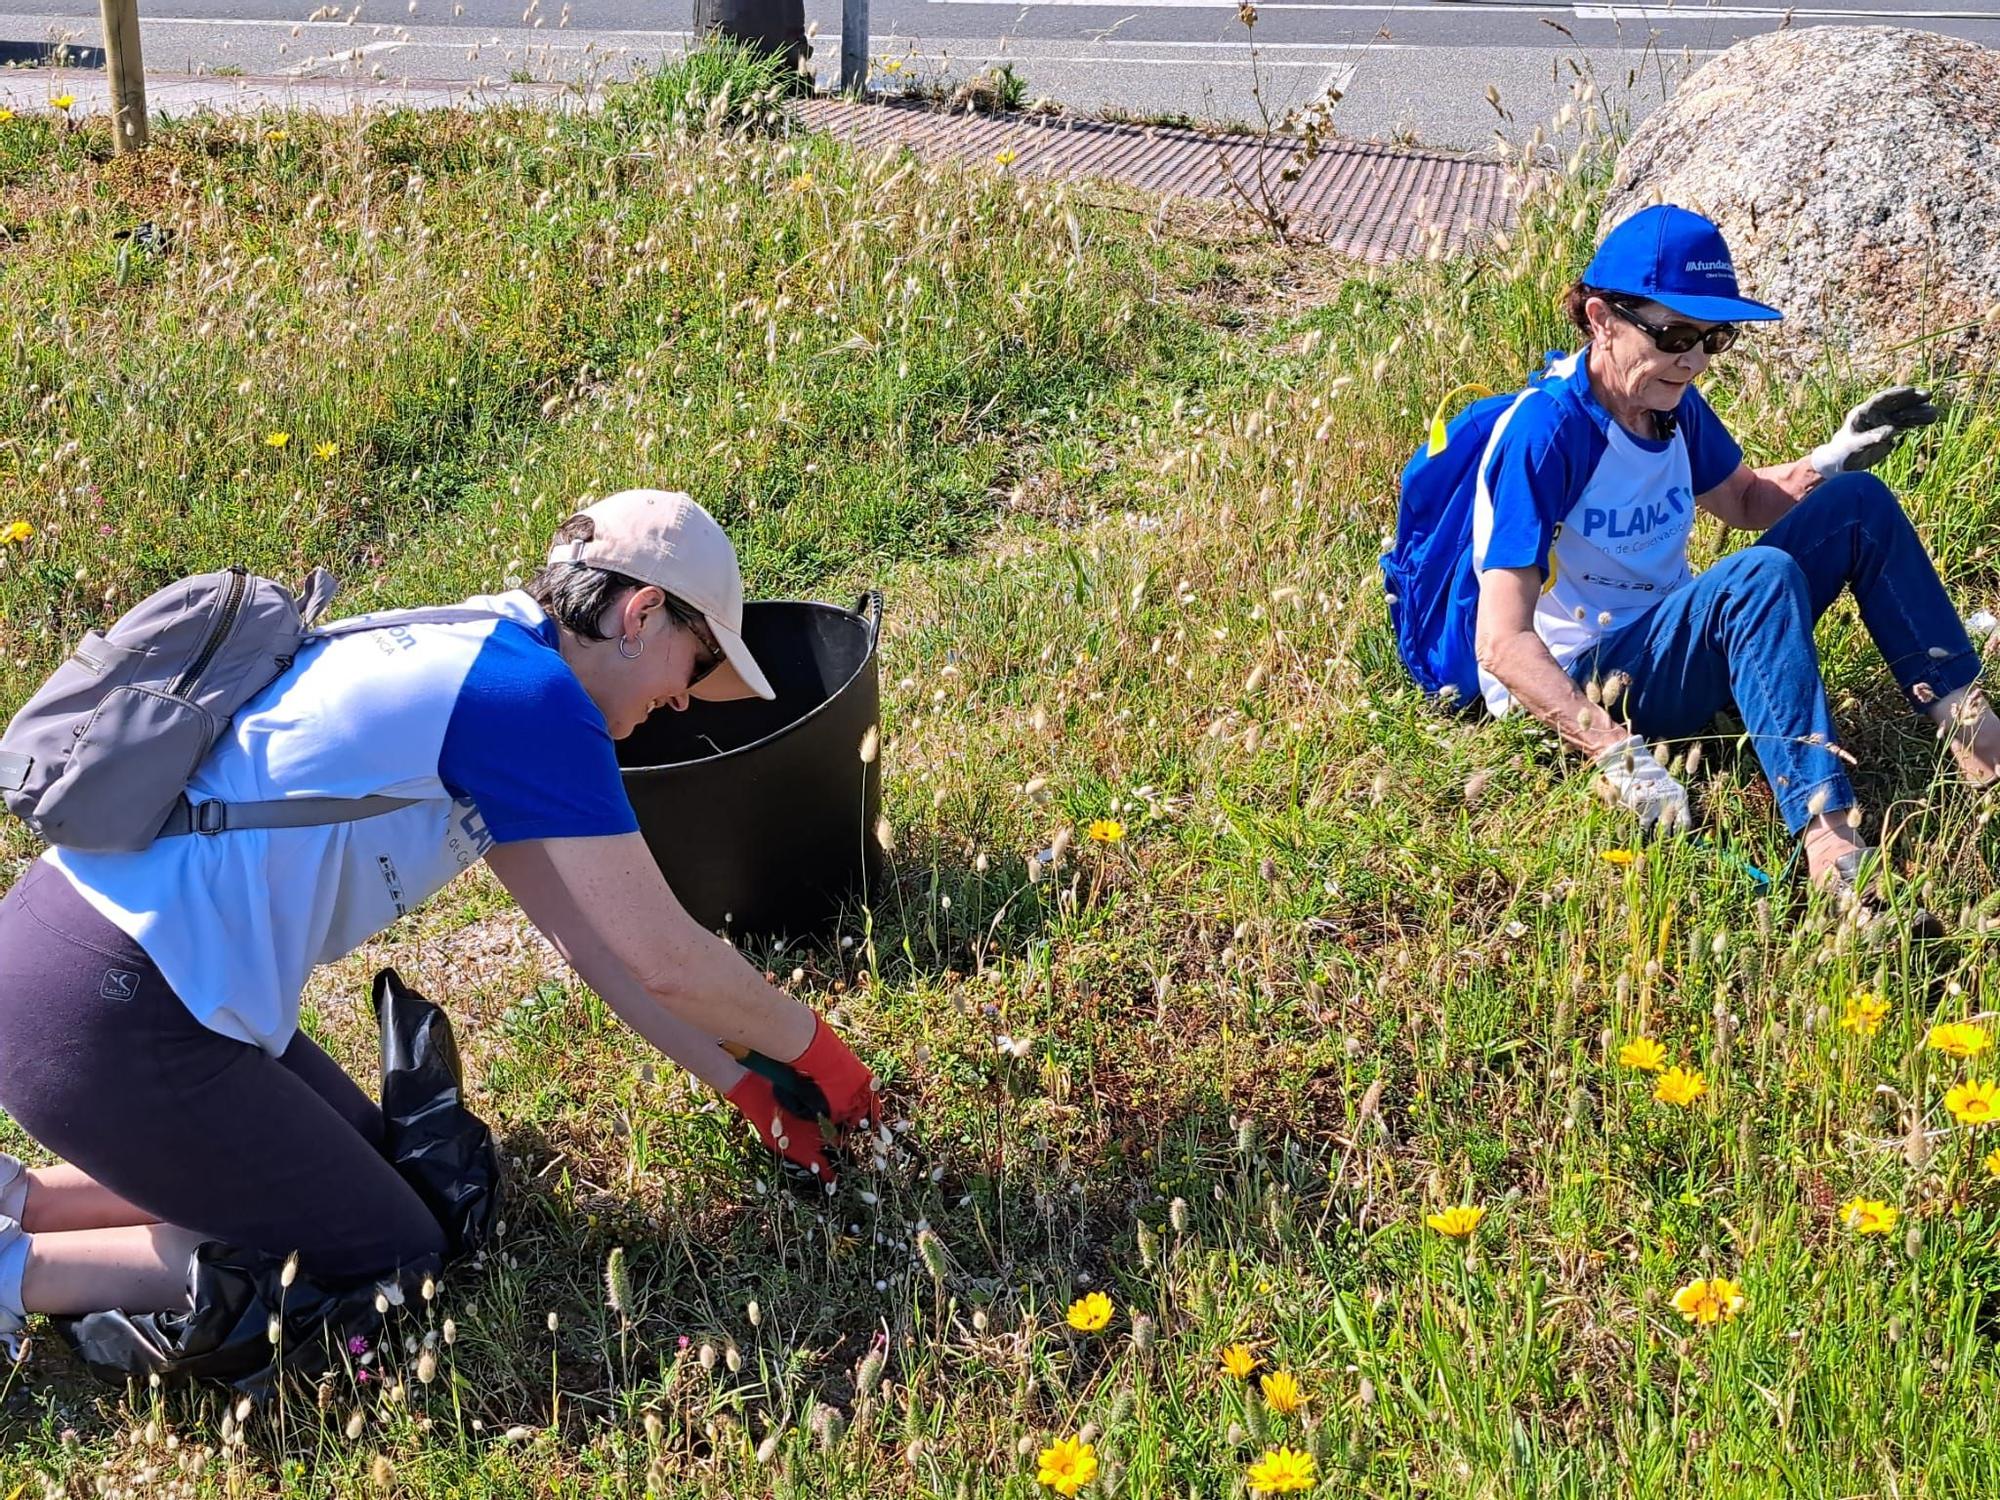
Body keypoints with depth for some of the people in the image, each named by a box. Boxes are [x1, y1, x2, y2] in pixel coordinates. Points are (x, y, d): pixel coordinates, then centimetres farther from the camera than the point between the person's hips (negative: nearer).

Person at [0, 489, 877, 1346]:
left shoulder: (471, 649, 15)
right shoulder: (534, 696, -15)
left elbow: (588, 932, 18)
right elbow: (665, 960, -10)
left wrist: (739, 1080, 19)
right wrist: (812, 1047, 8)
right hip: (109, 1019, -10)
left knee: (366, 1165, 22)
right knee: (394, 1265, 2)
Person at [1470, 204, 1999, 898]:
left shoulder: (1673, 405, 1)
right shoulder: (1544, 432, -24)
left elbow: (1748, 501, 23)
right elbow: (1503, 641, -30)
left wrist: (1838, 457, 2)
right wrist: (1620, 755, -40)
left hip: (1669, 646, 9)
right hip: (1576, 690, -9)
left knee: (1858, 503, 1)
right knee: (1761, 575, -33)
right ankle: (1829, 842, -42)